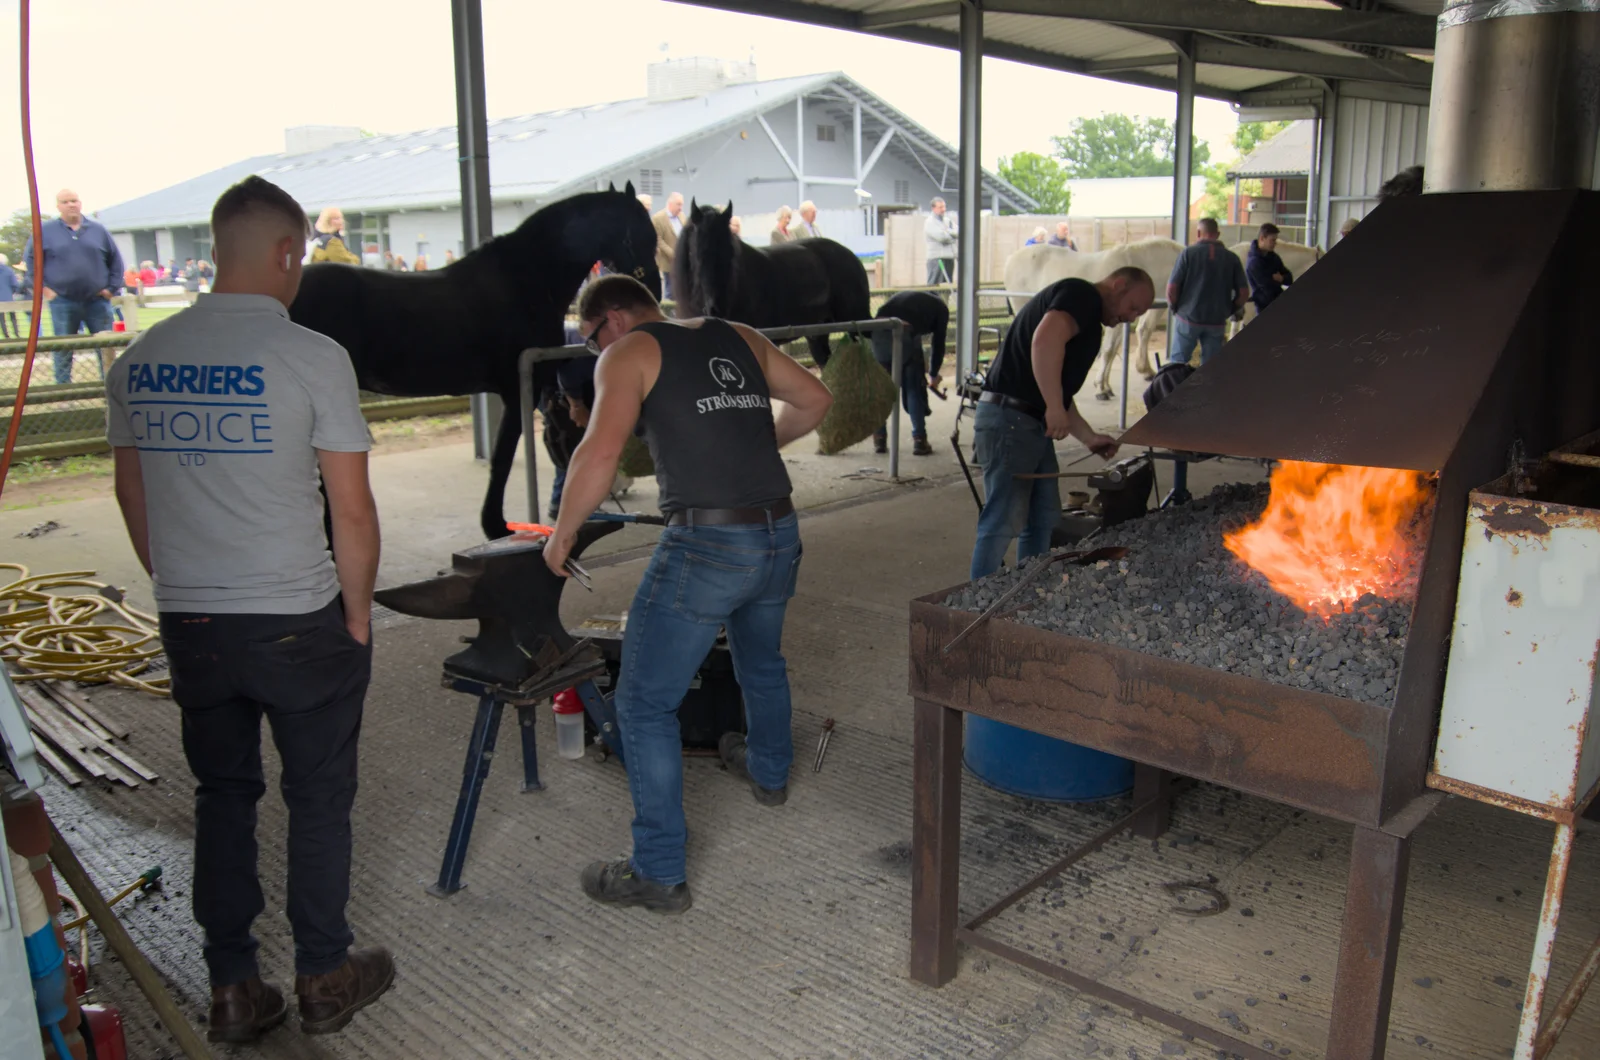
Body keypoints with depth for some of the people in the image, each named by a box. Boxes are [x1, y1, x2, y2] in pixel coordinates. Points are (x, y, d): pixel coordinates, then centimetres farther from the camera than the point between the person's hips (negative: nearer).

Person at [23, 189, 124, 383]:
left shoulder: (98, 230, 7)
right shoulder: (45, 231, 4)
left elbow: (115, 260, 11)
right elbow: (30, 258, 9)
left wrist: (112, 287, 4)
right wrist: (42, 286, 1)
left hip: (97, 300, 1)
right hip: (62, 303, -1)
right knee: (63, 350, 5)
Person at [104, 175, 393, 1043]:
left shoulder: (138, 361, 2)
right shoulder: (310, 357, -15)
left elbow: (132, 498, 11)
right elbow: (353, 512, -14)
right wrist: (357, 613, 0)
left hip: (188, 624, 5)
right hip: (299, 624, -4)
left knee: (222, 795, 18)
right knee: (318, 800, 12)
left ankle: (232, 992, 28)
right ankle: (323, 979, 27)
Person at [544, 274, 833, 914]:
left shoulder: (630, 354, -1)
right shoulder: (738, 339, 17)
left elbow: (601, 453, -16)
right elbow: (814, 399, 22)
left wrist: (562, 533, -3)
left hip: (706, 544, -7)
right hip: (780, 534, 7)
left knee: (645, 703, 5)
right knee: (761, 661, 33)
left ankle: (660, 873, 9)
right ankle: (769, 771, 57)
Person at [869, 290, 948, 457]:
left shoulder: (905, 297, 38)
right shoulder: (940, 307, 24)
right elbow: (938, 344, 21)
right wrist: (933, 374, 34)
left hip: (878, 330, 4)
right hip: (904, 333, -4)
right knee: (915, 388, 12)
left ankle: (879, 440, 22)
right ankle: (919, 440, 14)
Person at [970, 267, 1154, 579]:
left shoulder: (1087, 322, 25)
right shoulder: (1082, 295, -7)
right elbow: (1045, 340, -28)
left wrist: (1089, 437, 18)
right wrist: (1055, 408, -26)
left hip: (1033, 424, 11)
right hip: (1009, 420, -11)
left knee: (1043, 519, 16)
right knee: (1003, 523, -9)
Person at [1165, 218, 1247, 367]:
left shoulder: (1188, 253, -6)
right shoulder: (1231, 258, 3)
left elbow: (1172, 289, -10)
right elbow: (1243, 293, 1)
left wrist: (1174, 307, 7)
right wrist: (1230, 310, 16)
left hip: (1188, 317, -2)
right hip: (1217, 322, 2)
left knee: (1176, 365, 8)